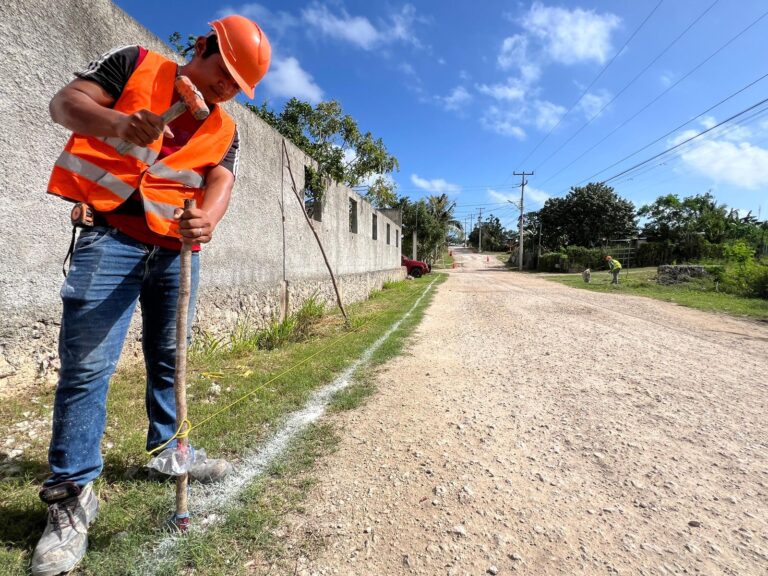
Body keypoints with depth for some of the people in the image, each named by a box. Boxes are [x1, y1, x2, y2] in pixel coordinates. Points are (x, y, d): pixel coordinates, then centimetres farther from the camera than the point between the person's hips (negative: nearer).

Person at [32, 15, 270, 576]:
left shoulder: (225, 129, 12)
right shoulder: (136, 64, 6)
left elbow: (219, 186, -2)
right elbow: (65, 102, -1)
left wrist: (206, 220, -25)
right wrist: (118, 122, -23)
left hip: (177, 249, 4)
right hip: (110, 236, -4)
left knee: (170, 358, 11)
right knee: (87, 364, -8)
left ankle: (167, 450, 29)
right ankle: (72, 492, 4)